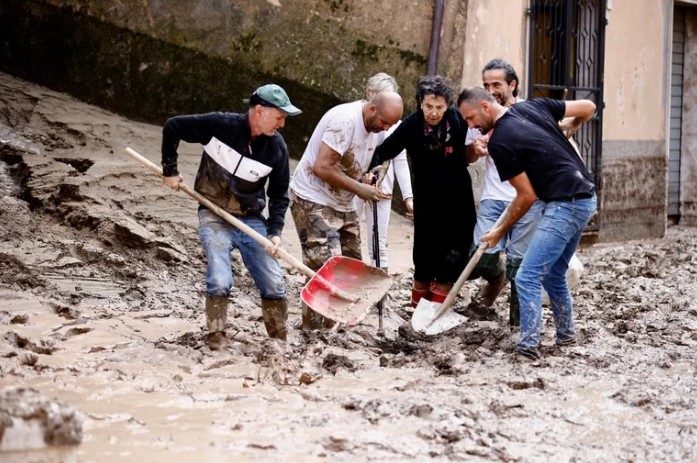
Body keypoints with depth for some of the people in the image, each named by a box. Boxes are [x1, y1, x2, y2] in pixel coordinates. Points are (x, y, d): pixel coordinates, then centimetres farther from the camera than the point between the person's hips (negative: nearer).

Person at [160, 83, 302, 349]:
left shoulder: (277, 148, -8)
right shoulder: (220, 125, -18)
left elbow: (279, 194, 3)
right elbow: (172, 127, -7)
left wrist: (274, 232, -8)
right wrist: (170, 170, -4)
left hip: (251, 220, 3)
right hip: (214, 218, -3)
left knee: (274, 285, 0)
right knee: (220, 283, -17)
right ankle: (216, 341, 0)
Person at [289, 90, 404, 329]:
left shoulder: (377, 127, 4)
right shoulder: (345, 120, -24)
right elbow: (321, 167, -27)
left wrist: (370, 184, -6)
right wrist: (359, 188, -22)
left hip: (343, 204, 9)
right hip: (313, 200, -9)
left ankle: (330, 329, 16)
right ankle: (311, 332, -11)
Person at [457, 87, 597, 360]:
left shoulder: (499, 143, -13)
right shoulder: (533, 106, 7)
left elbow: (527, 196, -9)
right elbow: (588, 108, 11)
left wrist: (500, 232, 5)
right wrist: (566, 130, 29)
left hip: (564, 206, -9)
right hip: (586, 198, 9)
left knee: (528, 277, -9)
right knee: (554, 274, 21)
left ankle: (529, 346, -12)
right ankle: (566, 335, 31)